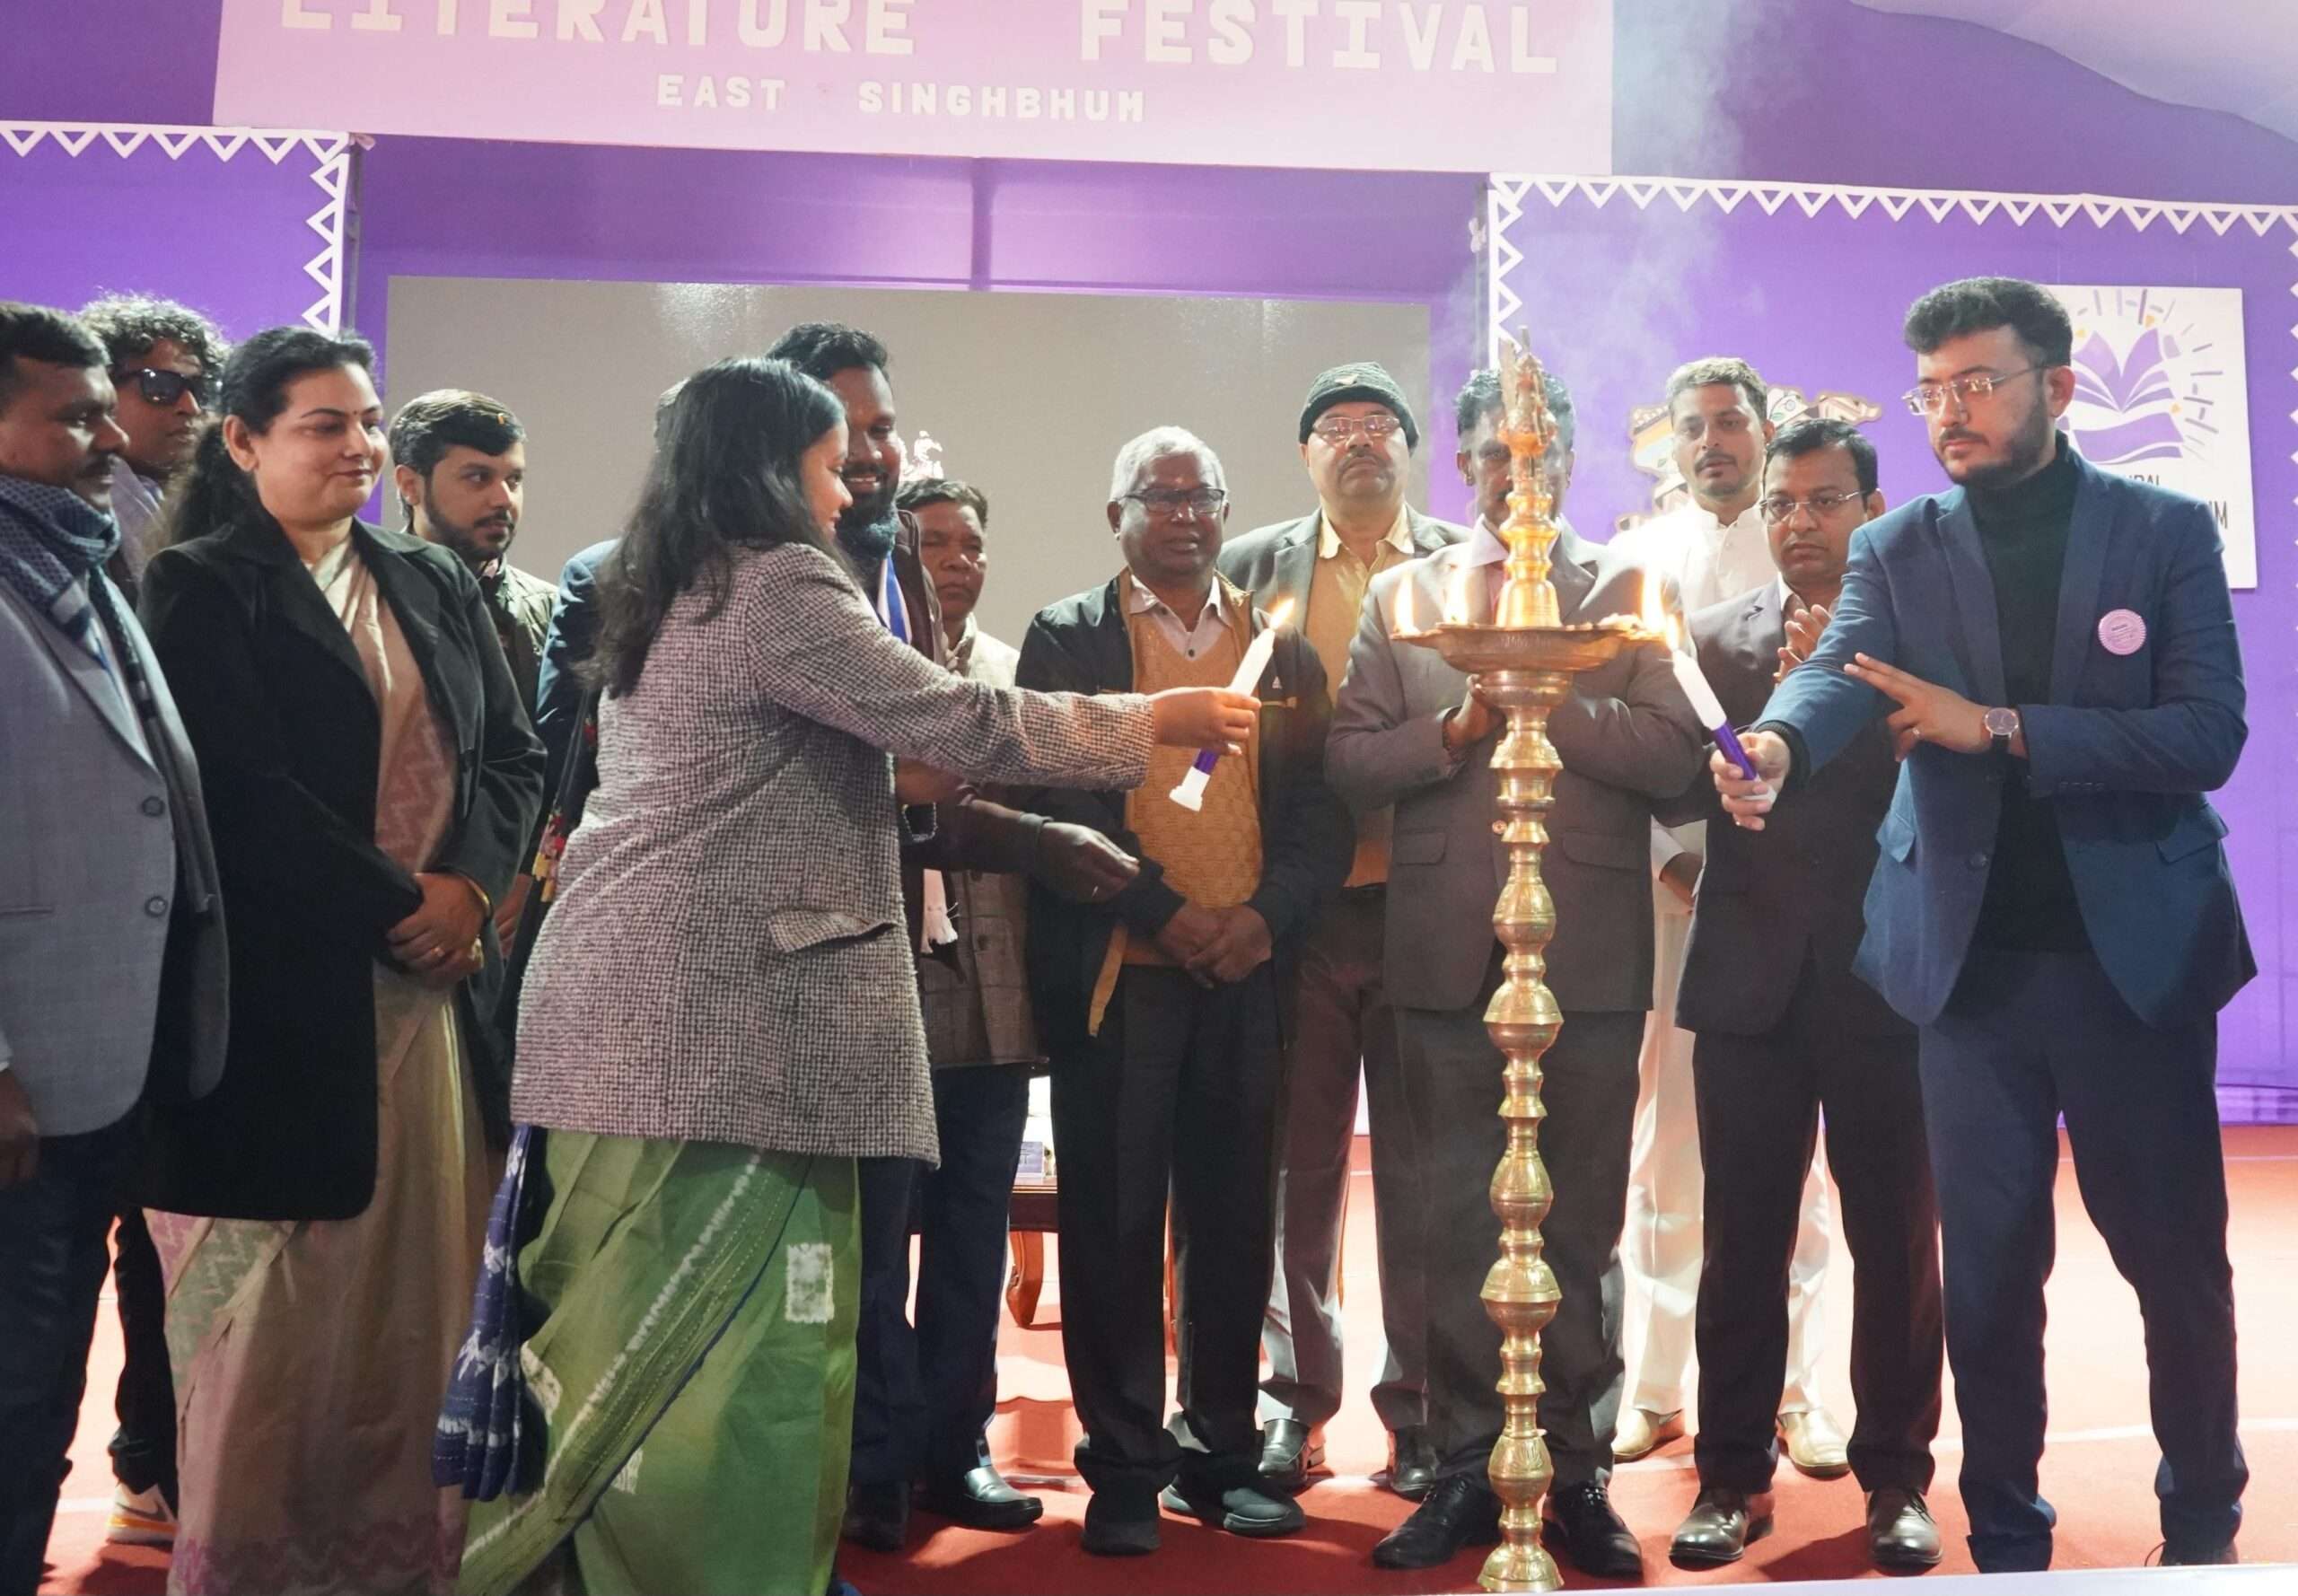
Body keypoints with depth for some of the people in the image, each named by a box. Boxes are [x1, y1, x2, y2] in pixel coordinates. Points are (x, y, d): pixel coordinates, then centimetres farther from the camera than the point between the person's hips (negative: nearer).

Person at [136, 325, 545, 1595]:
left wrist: (469, 887, -6)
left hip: (437, 979, 5)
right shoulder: (200, 587, -1)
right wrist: (394, 903, -11)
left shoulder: (436, 586, 16)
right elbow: (243, 790, -11)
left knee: (420, 1276, 6)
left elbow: (512, 757, 10)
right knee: (279, 1293, 2)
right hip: (282, 985, -5)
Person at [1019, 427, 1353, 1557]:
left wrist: (1267, 914, -9)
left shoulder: (1283, 645, 13)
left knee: (1233, 1227, 8)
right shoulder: (1067, 638, 5)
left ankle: (1220, 1457, 21)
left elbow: (1322, 806, 7)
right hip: (1117, 975, -2)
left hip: (1247, 973, 3)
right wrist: (1163, 912, -15)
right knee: (1114, 1228, 3)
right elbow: (1060, 797, -5)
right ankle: (1124, 1472, 14)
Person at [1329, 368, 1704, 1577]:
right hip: (1448, 954, 2)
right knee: (1456, 1221, 8)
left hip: (1591, 953, -1)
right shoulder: (1402, 594, 12)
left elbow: (1674, 755, -6)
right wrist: (1453, 730, -12)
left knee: (1580, 1226, 7)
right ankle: (1464, 1468, 20)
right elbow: (1350, 760, 4)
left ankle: (1576, 1471, 19)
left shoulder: (1629, 592, 6)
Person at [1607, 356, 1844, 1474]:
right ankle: (1654, 1387, 15)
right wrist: (1670, 854, -9)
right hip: (1669, 875, 1)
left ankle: (1793, 1392, 16)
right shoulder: (1633, 562, 9)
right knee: (1664, 1138, 4)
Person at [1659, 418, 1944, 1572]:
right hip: (1751, 976, 1)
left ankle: (1896, 1477, 22)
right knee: (1742, 1239, 6)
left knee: (1895, 1239, 8)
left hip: (1886, 977, -1)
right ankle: (1734, 1475, 18)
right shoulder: (1718, 636, 8)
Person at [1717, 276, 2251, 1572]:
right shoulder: (1900, 550, 3)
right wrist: (1774, 747, -38)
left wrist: (1998, 727, -19)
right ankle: (2006, 1538, 23)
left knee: (2178, 1258, 10)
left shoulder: (2168, 532, 0)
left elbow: (2209, 733, -10)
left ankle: (2204, 1525, 32)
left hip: (2137, 952, -1)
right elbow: (1841, 676, -16)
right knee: (1988, 1267, 8)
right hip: (1973, 960, 1)